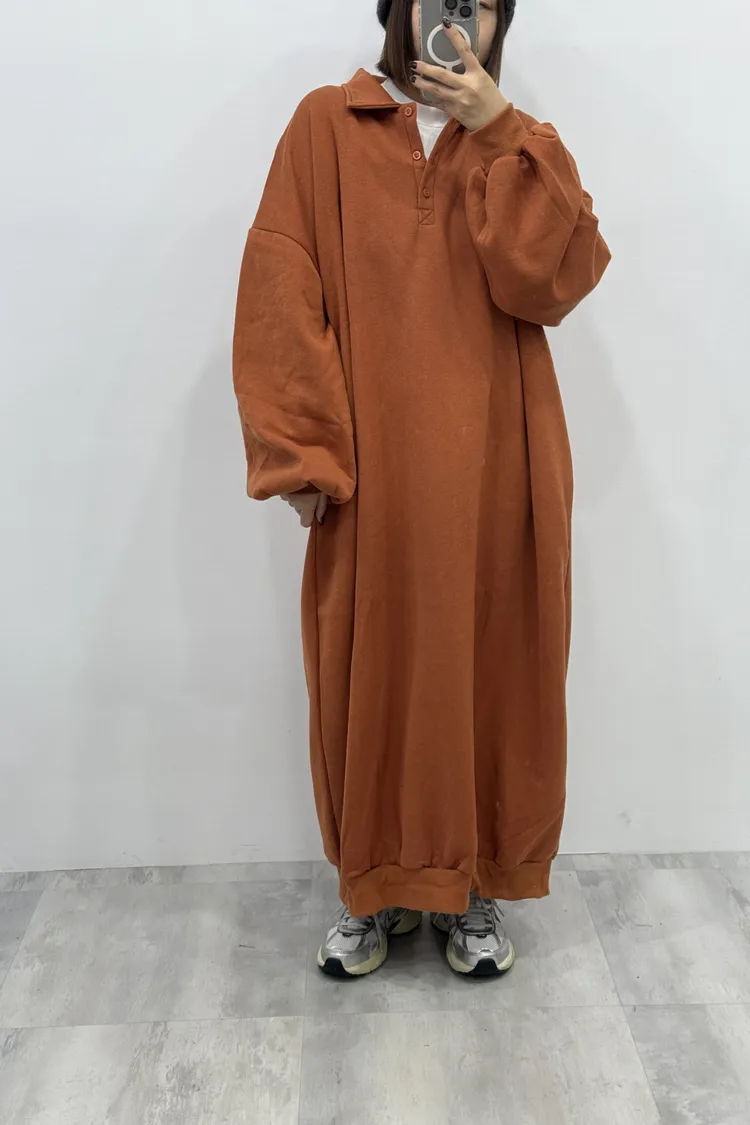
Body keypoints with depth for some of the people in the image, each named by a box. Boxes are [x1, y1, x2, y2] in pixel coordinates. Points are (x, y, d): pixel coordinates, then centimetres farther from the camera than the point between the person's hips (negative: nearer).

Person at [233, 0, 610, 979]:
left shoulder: (519, 145, 13)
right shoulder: (327, 126, 7)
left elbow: (556, 281, -5)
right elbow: (280, 295, -2)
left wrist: (499, 133, -9)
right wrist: (300, 450, -10)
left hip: (496, 469, 2)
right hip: (371, 473, -1)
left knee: (489, 669, 6)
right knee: (370, 673, 5)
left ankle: (473, 886, 25)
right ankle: (377, 885, 25)